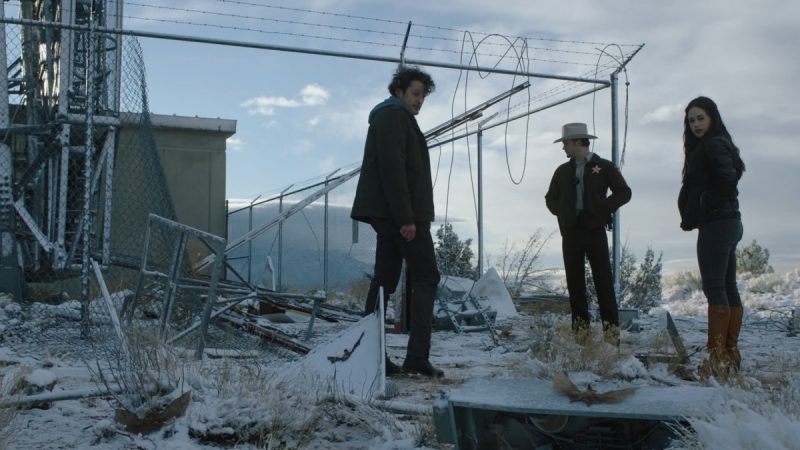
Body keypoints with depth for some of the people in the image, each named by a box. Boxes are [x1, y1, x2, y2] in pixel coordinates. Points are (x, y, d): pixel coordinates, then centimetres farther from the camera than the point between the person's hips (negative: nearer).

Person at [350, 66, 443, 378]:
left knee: (384, 281, 7)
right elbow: (392, 168, -19)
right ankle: (417, 357, -11)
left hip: (387, 215, 10)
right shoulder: (393, 116, -7)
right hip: (402, 213, -10)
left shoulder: (390, 118, 26)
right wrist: (406, 218, -23)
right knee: (425, 277, -7)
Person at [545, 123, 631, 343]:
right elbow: (550, 198, 21)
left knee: (603, 279, -6)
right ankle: (580, 327, 11)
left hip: (595, 230, -4)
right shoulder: (563, 171, 13)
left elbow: (624, 192, 0)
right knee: (574, 280, 4)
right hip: (570, 231, 4)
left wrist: (602, 208, -9)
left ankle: (611, 328, -5)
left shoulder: (604, 167, 2)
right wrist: (561, 211, 3)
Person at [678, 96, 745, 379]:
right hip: (729, 224, 11)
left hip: (716, 226, -11)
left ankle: (718, 357, -10)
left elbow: (727, 181, -25)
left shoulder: (713, 145, -11)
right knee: (728, 288, 11)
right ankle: (731, 353, 17)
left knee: (714, 289, -10)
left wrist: (705, 206, -12)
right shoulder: (716, 146, 19)